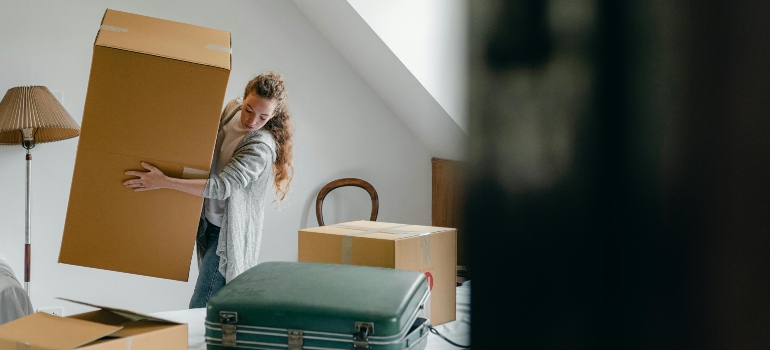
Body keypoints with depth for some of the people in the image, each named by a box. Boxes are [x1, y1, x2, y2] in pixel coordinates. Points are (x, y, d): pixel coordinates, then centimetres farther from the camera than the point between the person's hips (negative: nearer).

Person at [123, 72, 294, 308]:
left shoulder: (262, 147, -26)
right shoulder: (232, 108, -2)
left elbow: (221, 187, -34)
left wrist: (163, 182, -33)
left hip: (227, 234, -8)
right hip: (207, 221, 8)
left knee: (201, 310, -11)